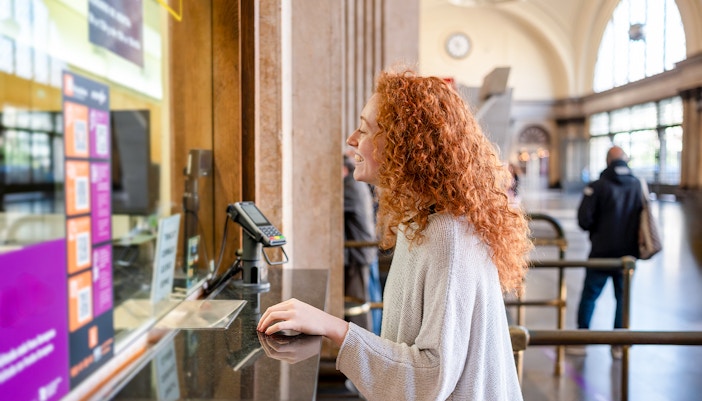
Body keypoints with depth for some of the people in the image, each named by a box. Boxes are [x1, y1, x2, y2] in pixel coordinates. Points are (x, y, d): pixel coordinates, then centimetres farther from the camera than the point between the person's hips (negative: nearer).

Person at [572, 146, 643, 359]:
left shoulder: (597, 186, -13)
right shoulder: (639, 186, -2)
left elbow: (584, 220, -16)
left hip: (602, 252, -3)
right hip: (628, 254, 3)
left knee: (589, 296, 8)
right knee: (623, 298, 13)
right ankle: (619, 345, 18)